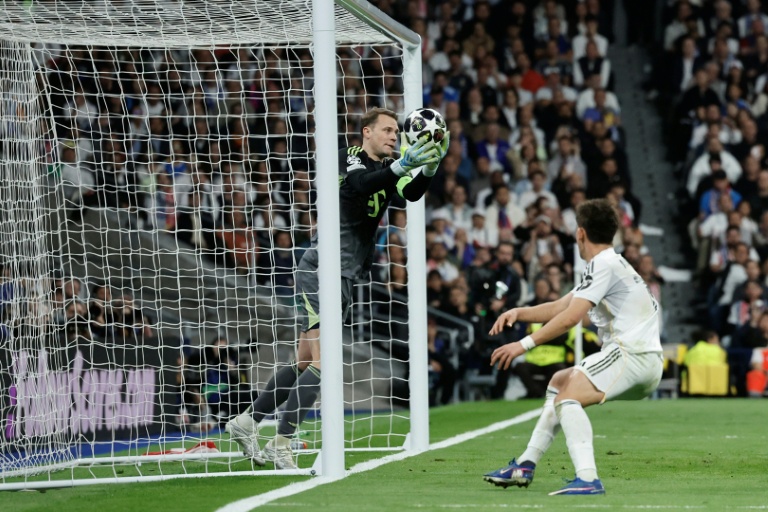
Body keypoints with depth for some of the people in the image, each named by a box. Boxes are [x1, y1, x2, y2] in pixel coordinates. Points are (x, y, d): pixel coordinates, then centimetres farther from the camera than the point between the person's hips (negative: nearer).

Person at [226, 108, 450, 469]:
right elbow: (361, 184, -31)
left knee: (305, 362, 13)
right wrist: (401, 165, -43)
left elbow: (412, 193, -9)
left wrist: (428, 168, -29)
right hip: (321, 271, -8)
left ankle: (246, 422, 25)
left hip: (343, 277, 8)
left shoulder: (388, 168, 10)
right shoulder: (349, 158, -9)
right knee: (323, 360, -16)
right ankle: (281, 444, -11)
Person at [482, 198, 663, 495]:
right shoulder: (611, 265, 23)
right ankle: (525, 466, 25)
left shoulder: (604, 264, -9)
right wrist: (518, 312, 11)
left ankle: (588, 479, -40)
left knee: (567, 398, -25)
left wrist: (525, 344, -17)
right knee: (559, 382, 26)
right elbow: (559, 308, 25)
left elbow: (570, 318, -19)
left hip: (633, 353, -11)